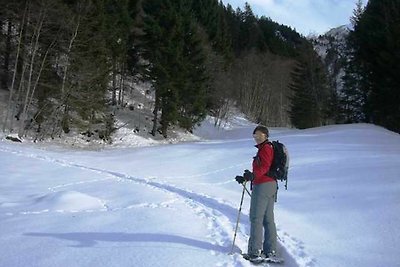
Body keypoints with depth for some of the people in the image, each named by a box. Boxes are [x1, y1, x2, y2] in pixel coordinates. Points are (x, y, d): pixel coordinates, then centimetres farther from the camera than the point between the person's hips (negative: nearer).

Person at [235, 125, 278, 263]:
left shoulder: (265, 148, -9)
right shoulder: (266, 148, 21)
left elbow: (265, 167, -24)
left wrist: (253, 175, -40)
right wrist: (246, 178, 28)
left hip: (262, 186, -11)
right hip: (271, 184, 11)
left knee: (256, 218, -9)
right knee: (268, 219, 11)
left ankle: (255, 252, -9)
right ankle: (270, 250, 14)